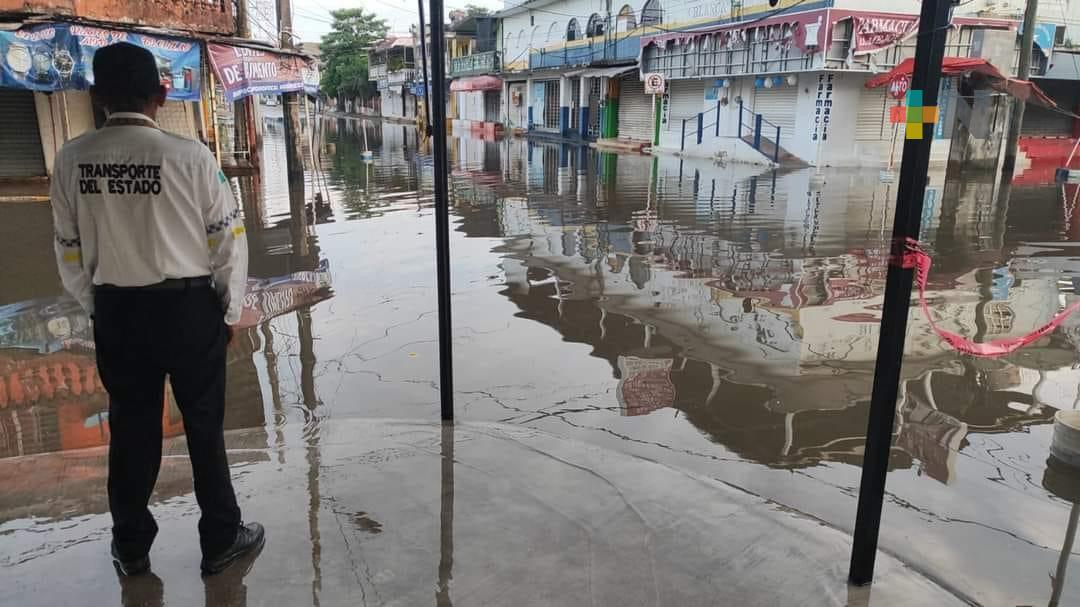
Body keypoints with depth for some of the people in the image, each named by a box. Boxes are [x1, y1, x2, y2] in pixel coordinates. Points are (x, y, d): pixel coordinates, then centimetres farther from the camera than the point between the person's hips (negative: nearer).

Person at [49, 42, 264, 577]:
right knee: (204, 425, 12)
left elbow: (69, 250, 3)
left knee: (130, 427, 17)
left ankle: (130, 547, 34)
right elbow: (228, 238, -10)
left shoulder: (71, 160, -4)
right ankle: (220, 539, 26)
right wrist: (230, 310, 3)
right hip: (188, 307, -3)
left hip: (115, 311, 3)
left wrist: (95, 307, 17)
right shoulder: (188, 155, -15)